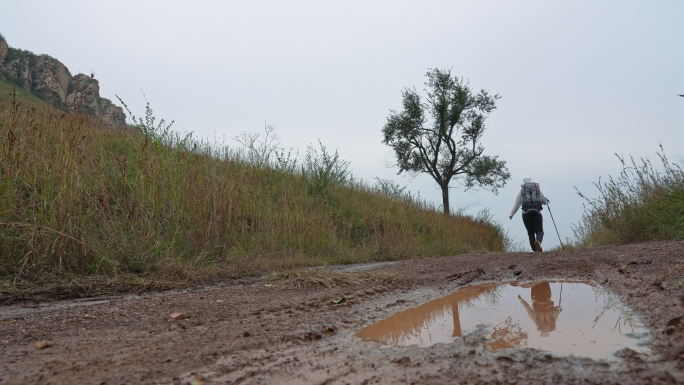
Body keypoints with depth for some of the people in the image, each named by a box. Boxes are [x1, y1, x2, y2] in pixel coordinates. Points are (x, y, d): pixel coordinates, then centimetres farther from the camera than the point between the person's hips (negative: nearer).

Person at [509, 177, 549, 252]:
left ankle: (535, 250, 4)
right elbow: (545, 202, 21)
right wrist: (546, 201, 45)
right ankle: (538, 241, -29)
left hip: (526, 214, 1)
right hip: (537, 213, 0)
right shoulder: (538, 189, 14)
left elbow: (516, 205, 11)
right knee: (539, 231, 4)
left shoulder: (521, 191, 12)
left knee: (531, 232, 10)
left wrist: (511, 214, 22)